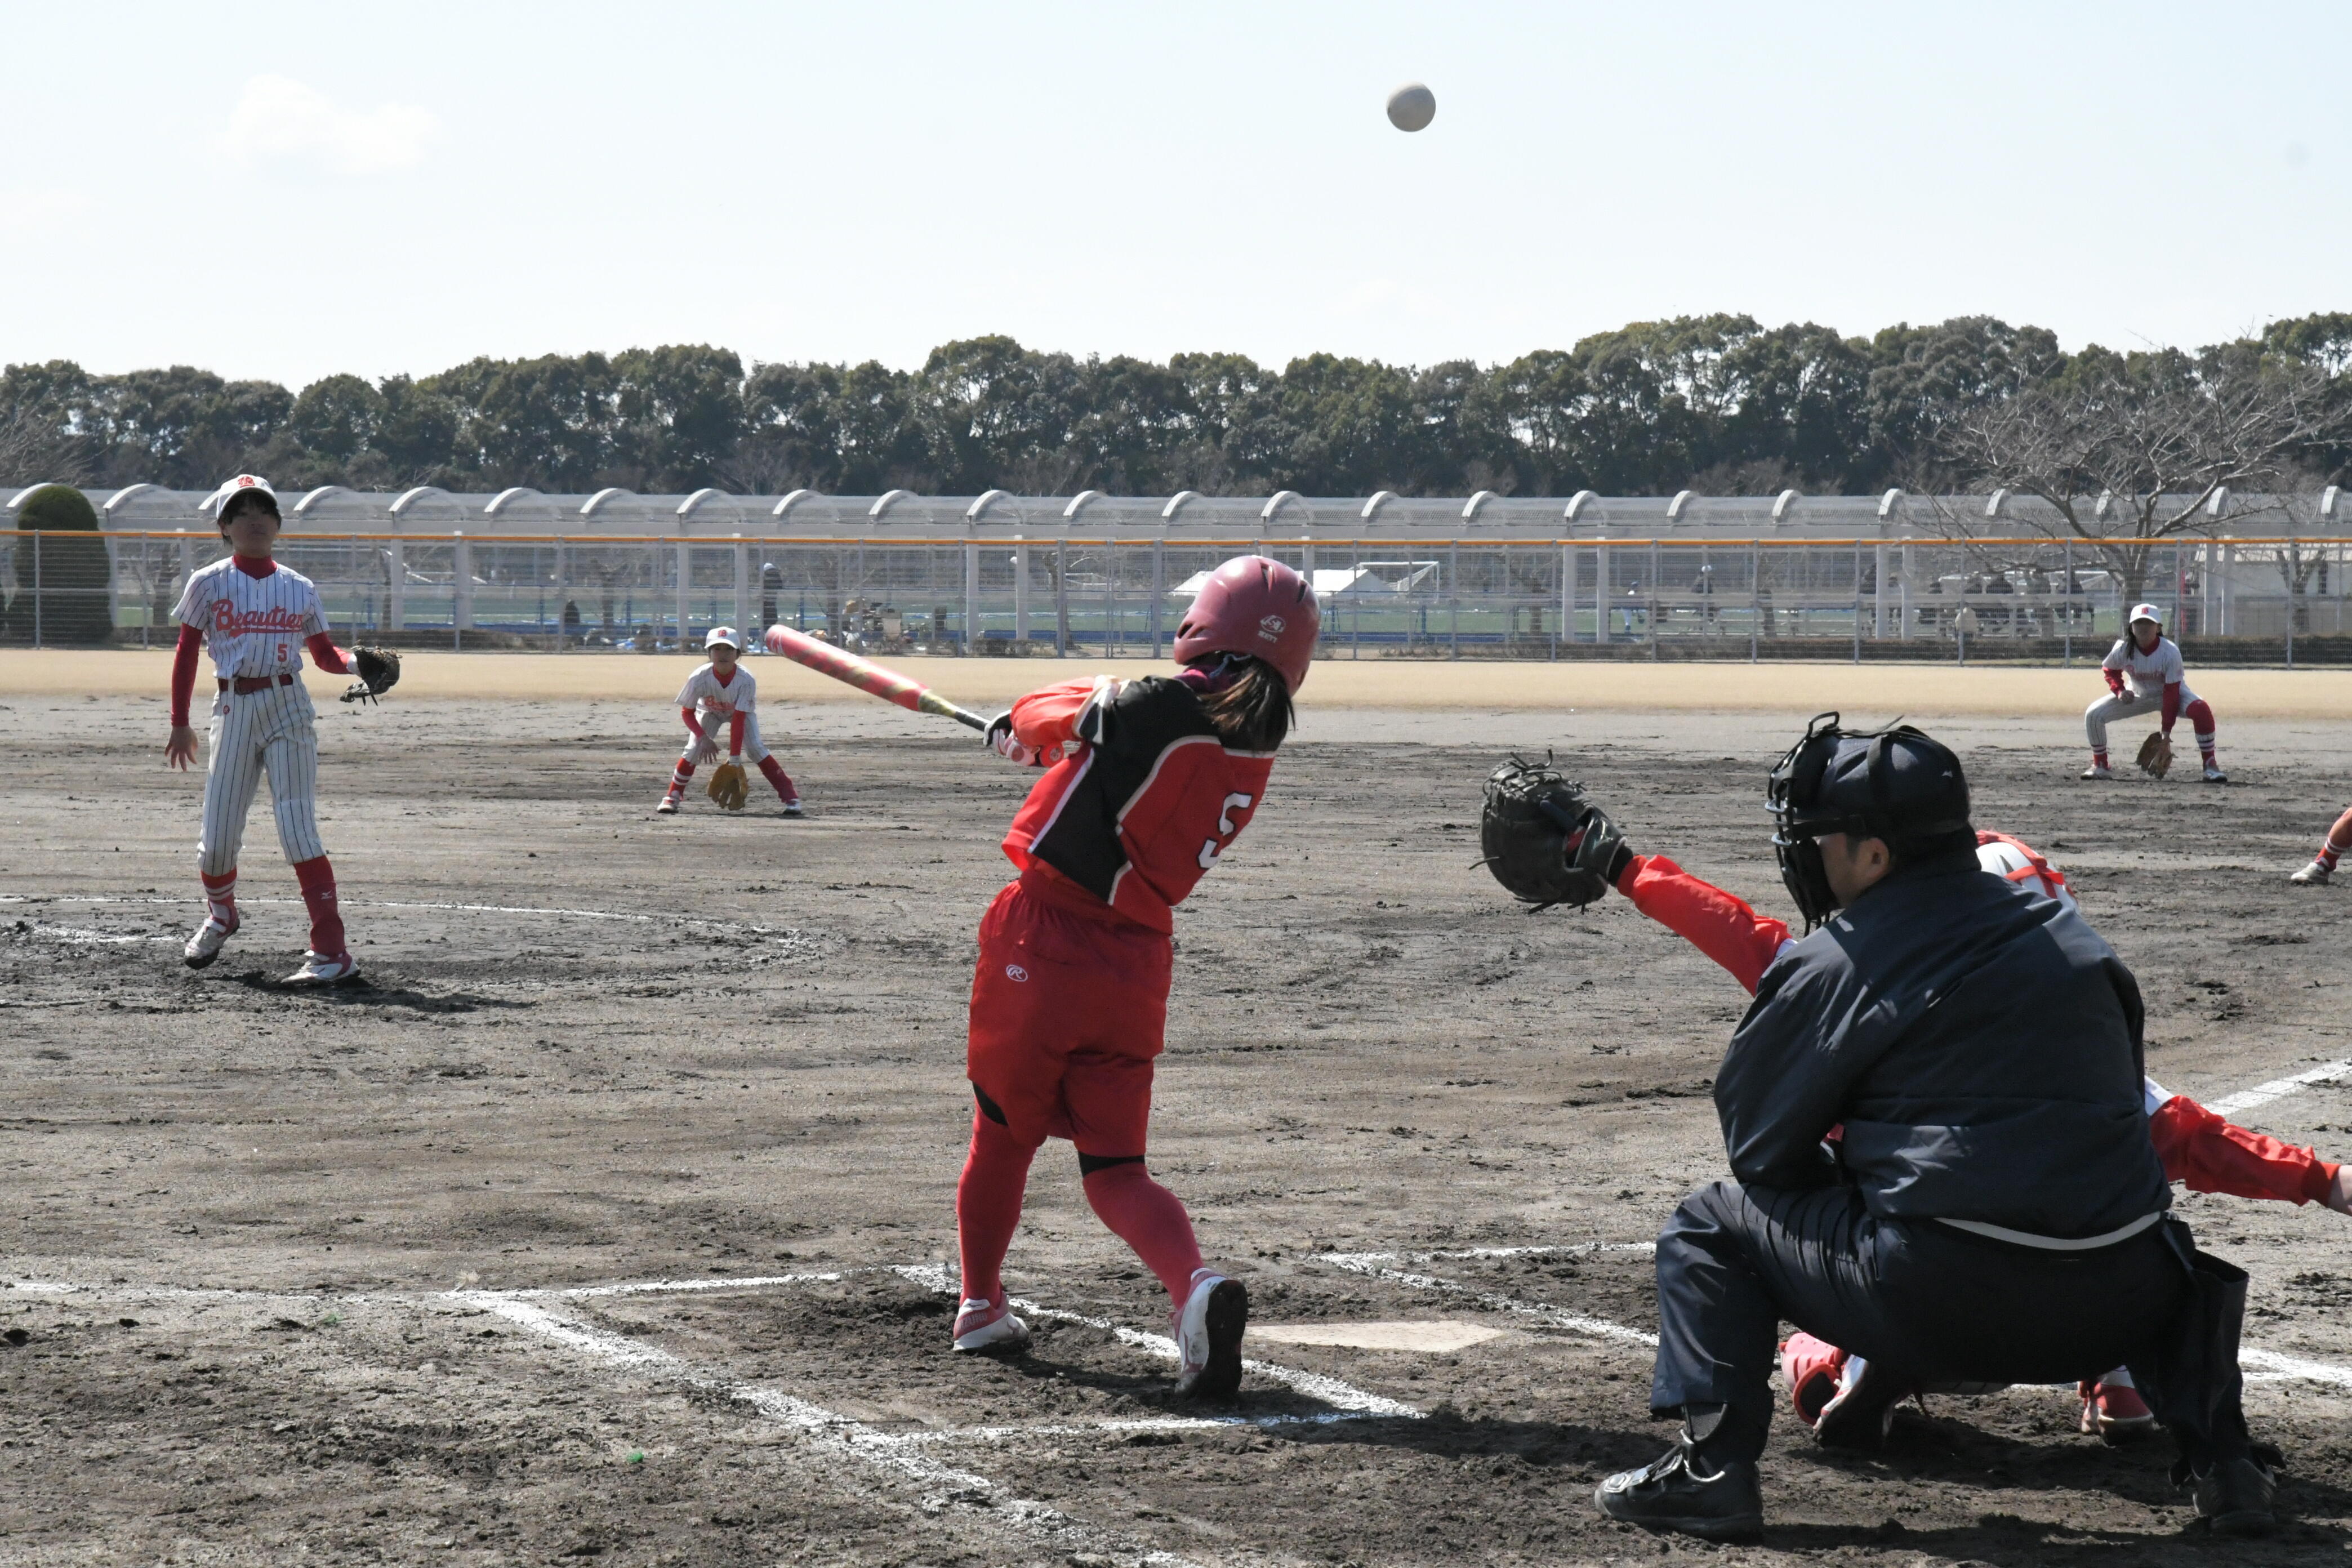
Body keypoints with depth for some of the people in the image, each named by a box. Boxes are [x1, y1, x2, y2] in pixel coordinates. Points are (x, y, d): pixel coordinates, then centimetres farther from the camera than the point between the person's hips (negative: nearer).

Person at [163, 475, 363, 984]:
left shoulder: (298, 589, 7)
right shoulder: (208, 585, 3)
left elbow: (324, 653, 11)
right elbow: (187, 653, 7)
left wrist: (356, 664, -11)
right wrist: (180, 723, 5)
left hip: (288, 707, -1)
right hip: (233, 708, 1)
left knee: (298, 831, -11)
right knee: (218, 835, 3)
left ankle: (332, 951, -12)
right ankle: (219, 916, 37)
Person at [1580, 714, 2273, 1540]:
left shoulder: (1831, 966, -1)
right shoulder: (2069, 934, 14)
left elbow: (1758, 1144, 7)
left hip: (1934, 1311, -5)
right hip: (2112, 1314, 5)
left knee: (1708, 1226, 14)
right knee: (2171, 1260, 41)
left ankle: (1710, 1464, 1)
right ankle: (2219, 1455, 21)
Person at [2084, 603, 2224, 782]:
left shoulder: (2170, 652, -31)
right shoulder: (2122, 650, -23)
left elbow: (2171, 692, -27)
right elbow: (2109, 670, 1)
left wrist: (2167, 731, -28)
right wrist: (2119, 690, -20)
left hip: (2171, 693, -3)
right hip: (2138, 695, 3)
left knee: (2200, 710, -33)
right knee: (2093, 714, -13)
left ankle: (2210, 766, -21)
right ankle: (2100, 766, 5)